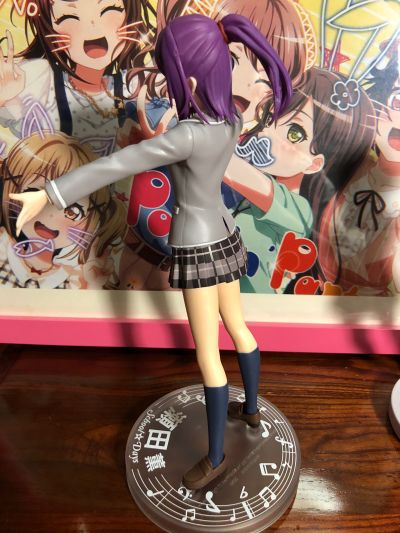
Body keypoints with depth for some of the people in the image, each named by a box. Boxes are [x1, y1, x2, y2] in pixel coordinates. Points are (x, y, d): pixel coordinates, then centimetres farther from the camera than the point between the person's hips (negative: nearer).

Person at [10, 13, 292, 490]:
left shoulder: (188, 134, -27)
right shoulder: (231, 119, -2)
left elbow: (116, 165, -33)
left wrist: (46, 196, -33)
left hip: (197, 249, -8)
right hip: (223, 236, 8)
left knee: (207, 357, 4)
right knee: (237, 328, 22)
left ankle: (215, 456, 24)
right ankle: (250, 408, 45)